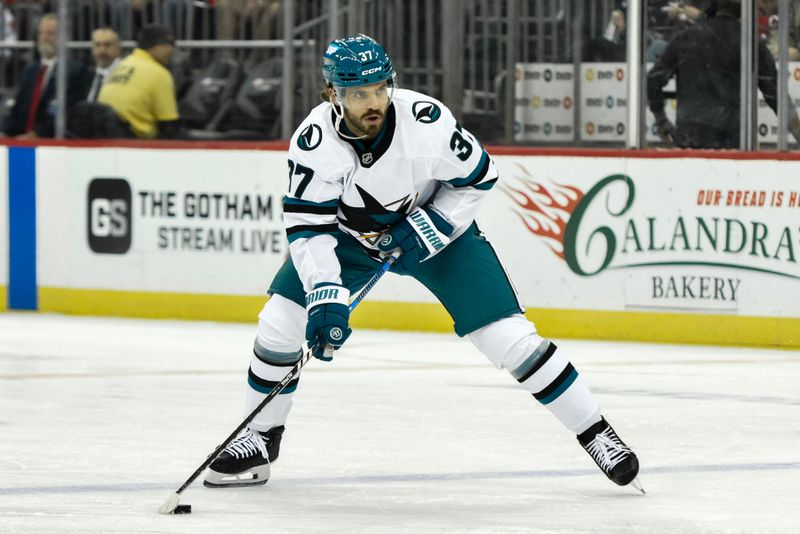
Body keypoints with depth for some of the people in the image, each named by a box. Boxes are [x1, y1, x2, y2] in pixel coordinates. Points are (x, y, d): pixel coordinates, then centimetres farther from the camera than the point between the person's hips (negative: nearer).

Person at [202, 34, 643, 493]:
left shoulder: (428, 122, -31)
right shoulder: (314, 141, -28)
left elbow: (479, 177, -14)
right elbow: (308, 228, -28)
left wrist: (429, 228, -23)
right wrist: (326, 297, -40)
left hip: (435, 226, -2)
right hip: (349, 234, 2)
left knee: (507, 334, -11)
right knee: (280, 322, -11)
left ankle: (595, 432, 2)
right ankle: (261, 437, 11)